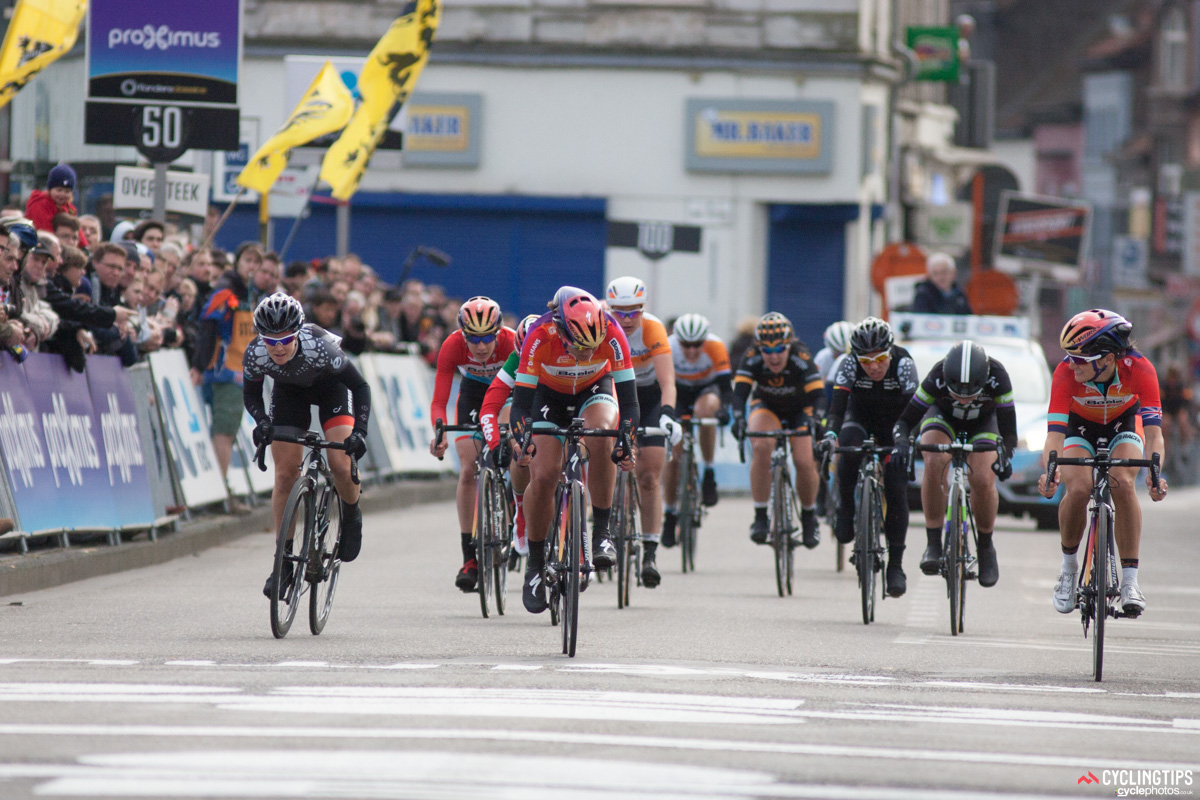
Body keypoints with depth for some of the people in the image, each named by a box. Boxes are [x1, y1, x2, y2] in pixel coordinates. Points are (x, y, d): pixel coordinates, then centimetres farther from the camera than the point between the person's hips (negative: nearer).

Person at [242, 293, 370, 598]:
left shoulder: (318, 347, -40)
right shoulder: (255, 355, -32)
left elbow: (360, 386, -29)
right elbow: (250, 394, -12)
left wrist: (359, 431, -41)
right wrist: (262, 421, -31)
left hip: (330, 386, -2)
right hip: (289, 389, 2)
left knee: (340, 464, -20)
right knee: (285, 474, -6)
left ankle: (351, 516, 13)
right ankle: (284, 560, 2)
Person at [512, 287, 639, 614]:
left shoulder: (611, 333, -33)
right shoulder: (540, 336, -35)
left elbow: (628, 395, -29)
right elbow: (522, 400, -32)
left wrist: (625, 441, -42)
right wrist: (523, 442, -48)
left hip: (595, 390, 0)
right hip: (549, 394, 0)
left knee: (601, 438, -34)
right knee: (541, 476, -14)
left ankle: (601, 532, -22)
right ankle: (535, 565, 5)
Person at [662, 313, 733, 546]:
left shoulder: (716, 348, -30)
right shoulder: (668, 348, -29)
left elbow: (726, 385, -32)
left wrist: (724, 409, -50)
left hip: (707, 389, -1)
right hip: (679, 391, 1)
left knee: (705, 409, -38)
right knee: (674, 454, -7)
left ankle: (709, 473, -22)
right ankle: (669, 513, 9)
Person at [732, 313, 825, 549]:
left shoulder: (801, 357, -33)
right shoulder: (752, 358, -28)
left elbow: (818, 395, -37)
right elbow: (740, 391, -34)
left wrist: (812, 420, -56)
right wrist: (739, 419, -53)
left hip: (800, 409, -1)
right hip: (766, 406, 1)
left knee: (804, 461, -18)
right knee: (762, 446, -30)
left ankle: (809, 516, 11)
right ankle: (760, 517, -21)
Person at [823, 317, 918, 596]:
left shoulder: (903, 364, -30)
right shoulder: (850, 366, -26)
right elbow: (838, 405, -33)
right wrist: (831, 433, -52)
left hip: (893, 425, -1)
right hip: (860, 418, 1)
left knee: (896, 492, -11)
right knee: (849, 449, -35)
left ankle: (896, 565, -2)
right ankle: (845, 511, -14)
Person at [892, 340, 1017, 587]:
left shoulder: (997, 377, -36)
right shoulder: (938, 378, -36)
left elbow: (1008, 430, -32)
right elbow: (905, 420, -31)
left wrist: (1004, 455, -53)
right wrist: (901, 442, -53)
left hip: (983, 424, 0)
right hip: (943, 417, 0)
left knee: (983, 481, -23)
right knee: (934, 463, -32)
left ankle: (986, 547, 4)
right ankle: (933, 544, -24)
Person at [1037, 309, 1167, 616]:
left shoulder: (1139, 370, -34)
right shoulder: (1066, 372, -34)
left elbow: (1153, 431, -38)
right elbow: (1055, 430, -38)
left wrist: (1154, 473, -57)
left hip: (1123, 424, 0)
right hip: (1081, 426, 0)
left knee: (1123, 485, -27)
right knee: (1078, 489, -26)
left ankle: (1130, 580, -19)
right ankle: (1069, 568, -1)